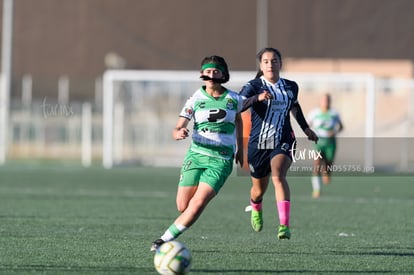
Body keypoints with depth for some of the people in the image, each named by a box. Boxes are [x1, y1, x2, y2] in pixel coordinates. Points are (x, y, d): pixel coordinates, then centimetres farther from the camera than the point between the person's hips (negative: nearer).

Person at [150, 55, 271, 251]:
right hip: (196, 155, 1)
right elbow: (177, 130, -6)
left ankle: (166, 239, -9)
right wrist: (179, 134, -27)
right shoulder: (195, 100, -2)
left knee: (197, 204, -18)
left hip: (221, 161, -1)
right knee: (182, 206, -2)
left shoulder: (233, 98, 1)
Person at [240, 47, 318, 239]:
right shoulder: (253, 86, -7)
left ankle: (284, 226, -34)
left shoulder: (291, 87, 7)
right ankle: (255, 208, 52)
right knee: (259, 189, 12)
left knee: (278, 176, -27)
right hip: (258, 144, -1)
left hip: (283, 142, 1)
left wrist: (305, 128, 33)